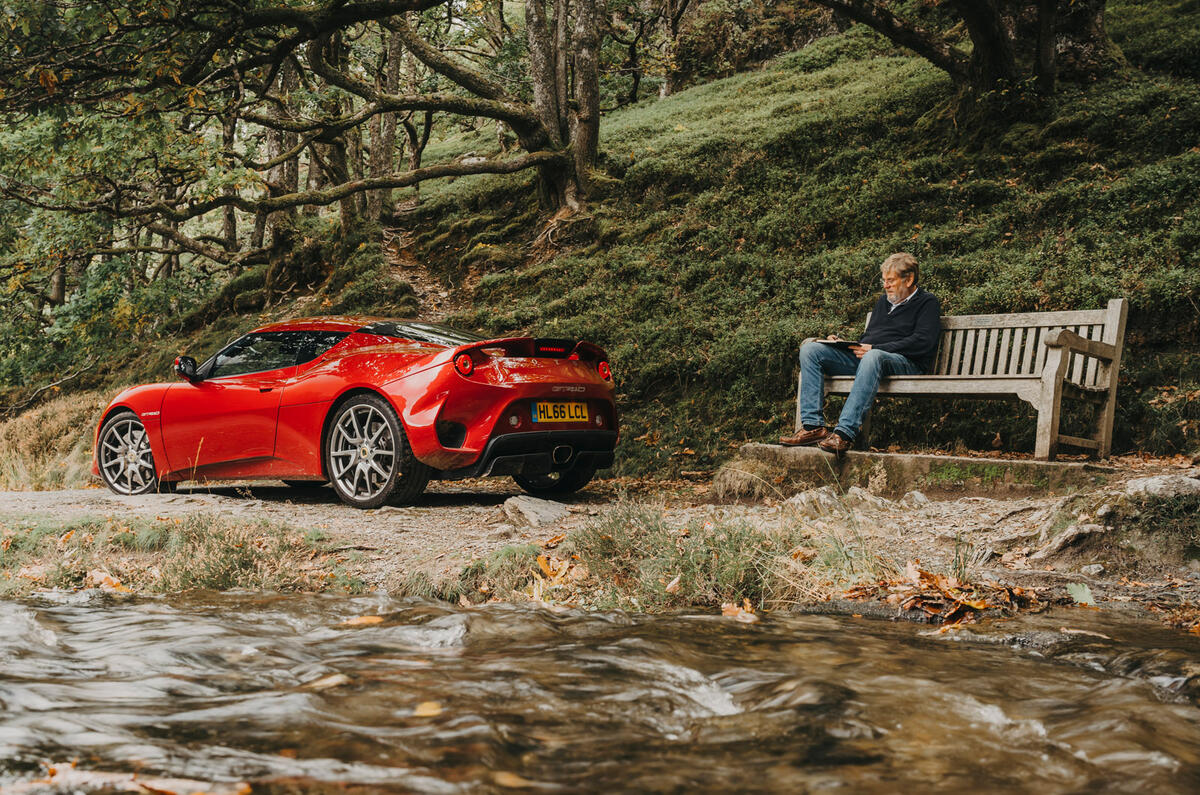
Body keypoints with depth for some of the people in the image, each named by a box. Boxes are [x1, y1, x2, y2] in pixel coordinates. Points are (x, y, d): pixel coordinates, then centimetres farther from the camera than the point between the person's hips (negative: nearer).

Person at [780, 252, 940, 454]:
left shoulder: (927, 303, 6)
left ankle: (845, 432, -48)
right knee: (810, 349, -10)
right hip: (865, 358, 7)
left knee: (873, 357, -43)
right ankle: (813, 426, -23)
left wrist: (874, 348, -16)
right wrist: (843, 344, 7)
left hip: (906, 363, -7)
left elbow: (923, 342, -10)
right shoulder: (884, 301, 29)